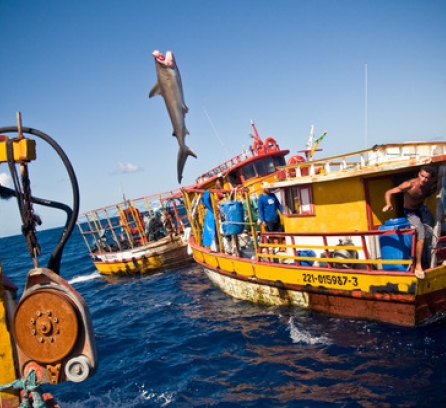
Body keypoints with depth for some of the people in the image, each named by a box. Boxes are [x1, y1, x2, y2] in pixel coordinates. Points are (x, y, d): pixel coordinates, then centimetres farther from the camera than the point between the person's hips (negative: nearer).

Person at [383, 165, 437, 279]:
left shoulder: (433, 185, -20)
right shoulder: (409, 185, -32)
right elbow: (389, 192, -30)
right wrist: (389, 204, -48)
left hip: (423, 209, 6)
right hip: (411, 212, -5)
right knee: (421, 232, -24)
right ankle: (418, 265, -17)